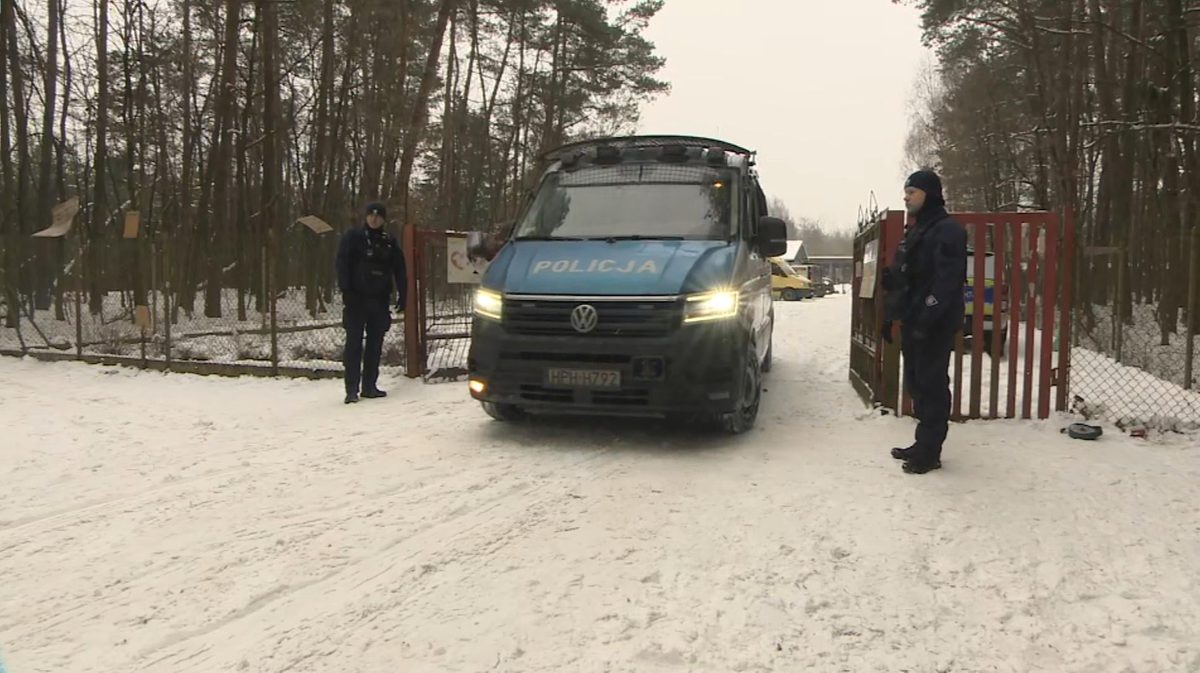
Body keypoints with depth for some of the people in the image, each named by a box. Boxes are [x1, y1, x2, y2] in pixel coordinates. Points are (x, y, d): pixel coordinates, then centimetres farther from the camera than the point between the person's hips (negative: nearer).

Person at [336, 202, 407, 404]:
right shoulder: (353, 237, 1)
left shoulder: (390, 242, 12)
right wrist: (346, 291, -15)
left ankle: (369, 386, 14)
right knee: (354, 343, -5)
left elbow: (399, 270, 12)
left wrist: (402, 295, 4)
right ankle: (352, 389, -4)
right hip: (357, 298, -4)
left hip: (380, 299, 4)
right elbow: (342, 264, -6)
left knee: (375, 344, 7)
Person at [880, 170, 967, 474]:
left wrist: (927, 318, -26)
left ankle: (930, 452, 0)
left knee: (932, 386, -5)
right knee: (916, 384, 13)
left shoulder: (948, 230, -11)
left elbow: (947, 281, -21)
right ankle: (924, 443, 22)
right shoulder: (915, 230, 18)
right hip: (913, 322, 9)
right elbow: (899, 277, 22)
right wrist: (891, 315, 20)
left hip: (935, 325, -9)